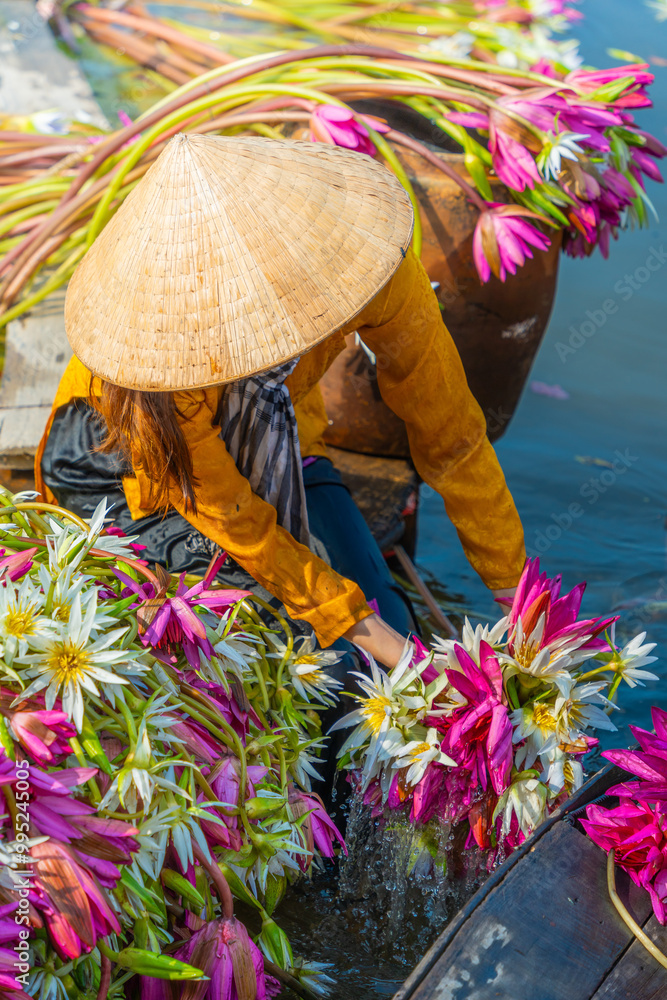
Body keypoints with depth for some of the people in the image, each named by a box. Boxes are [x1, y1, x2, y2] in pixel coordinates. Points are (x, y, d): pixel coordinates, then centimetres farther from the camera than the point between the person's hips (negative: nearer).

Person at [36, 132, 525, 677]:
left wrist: (512, 585, -11)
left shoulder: (367, 255, -32)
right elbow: (228, 514, -26)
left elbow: (449, 432, -19)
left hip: (281, 454, 4)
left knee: (386, 625, -11)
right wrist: (355, 621, -25)